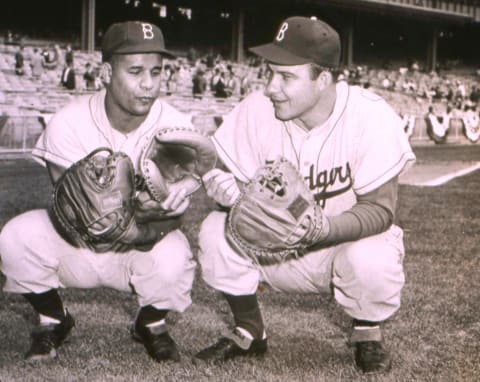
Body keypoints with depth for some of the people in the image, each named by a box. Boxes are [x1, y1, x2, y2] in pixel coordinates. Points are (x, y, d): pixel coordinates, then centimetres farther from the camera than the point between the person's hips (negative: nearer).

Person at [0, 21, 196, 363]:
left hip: (140, 251, -1)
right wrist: (132, 210, -41)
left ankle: (151, 323, 4)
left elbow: (173, 217, -17)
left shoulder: (176, 126, -18)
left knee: (173, 259, -33)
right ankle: (53, 320, 5)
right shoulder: (69, 123, -19)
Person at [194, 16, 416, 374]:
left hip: (351, 240, -3)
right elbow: (239, 181, -9)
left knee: (370, 261, -35)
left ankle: (368, 334, 1)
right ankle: (249, 332, 5)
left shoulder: (372, 116, -23)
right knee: (217, 231, -20)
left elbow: (380, 209, -24)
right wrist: (226, 189, -35)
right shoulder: (256, 109, -15)